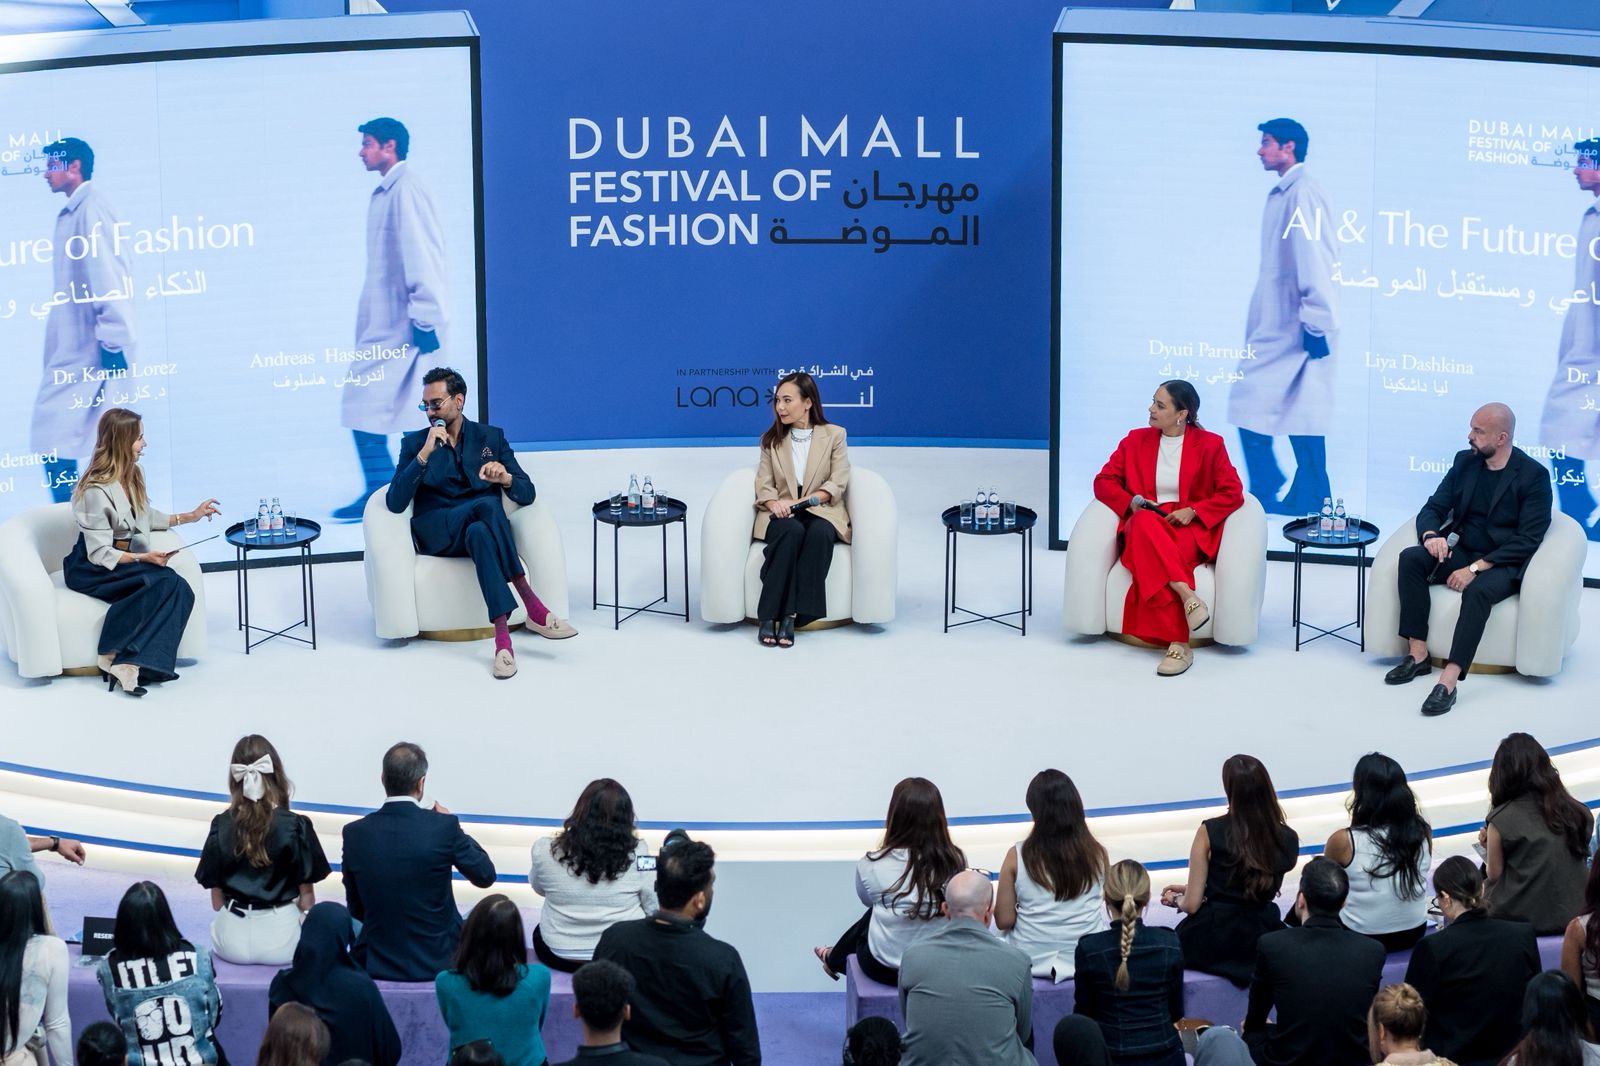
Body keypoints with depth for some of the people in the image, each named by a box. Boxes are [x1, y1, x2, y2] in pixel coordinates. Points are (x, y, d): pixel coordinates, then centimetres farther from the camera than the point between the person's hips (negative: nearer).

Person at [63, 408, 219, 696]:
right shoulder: (96, 490, -19)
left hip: (125, 559, 7)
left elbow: (147, 517, 25)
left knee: (180, 592, -23)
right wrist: (143, 558, -28)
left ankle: (126, 662, -28)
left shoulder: (134, 474, 6)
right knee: (164, 583, -32)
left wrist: (191, 516, 23)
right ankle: (119, 660, -27)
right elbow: (100, 554, -19)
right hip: (91, 570, -7)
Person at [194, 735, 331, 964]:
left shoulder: (221, 826, -5)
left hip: (232, 941, 2)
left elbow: (216, 900, 1)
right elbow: (307, 897, -4)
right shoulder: (296, 826, -11)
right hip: (281, 939, -2)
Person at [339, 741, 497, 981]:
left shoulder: (355, 833, -9)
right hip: (437, 961, -2)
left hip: (377, 963, 2)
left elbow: (356, 909, 2)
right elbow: (486, 876, -2)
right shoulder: (444, 827, -17)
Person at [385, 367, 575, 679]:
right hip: (437, 534, -1)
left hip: (482, 527, 2)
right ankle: (531, 605, -42)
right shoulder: (414, 443, 9)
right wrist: (425, 454, -15)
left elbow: (527, 494, 5)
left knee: (480, 533, -38)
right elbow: (395, 503, -6)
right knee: (487, 505, -34)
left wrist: (506, 478, -19)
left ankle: (502, 634, -48)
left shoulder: (490, 437, 13)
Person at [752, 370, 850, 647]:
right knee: (792, 531, -36)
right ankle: (769, 616, -39)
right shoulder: (771, 439, 13)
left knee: (820, 532, -37)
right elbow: (764, 486, 6)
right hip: (781, 515, 1)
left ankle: (791, 616, -38)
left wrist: (800, 502, -16)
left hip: (820, 512, -1)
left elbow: (836, 485, -2)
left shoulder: (834, 435, 6)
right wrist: (774, 503, -18)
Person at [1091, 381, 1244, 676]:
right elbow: (1104, 481, 12)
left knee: (1153, 559, -39)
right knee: (1145, 523, -39)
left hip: (1191, 529, -2)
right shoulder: (1136, 440, 14)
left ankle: (1177, 642, -43)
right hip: (1143, 525, 3)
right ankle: (1187, 596, -48)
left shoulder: (1210, 444, 5)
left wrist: (1193, 511, -13)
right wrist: (1133, 502, -7)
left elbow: (1232, 494, 1)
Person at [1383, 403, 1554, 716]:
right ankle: (1417, 655, -21)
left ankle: (1448, 681, -43)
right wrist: (1431, 535, -16)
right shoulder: (1465, 462, 8)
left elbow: (1528, 539, -15)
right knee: (1411, 558, -22)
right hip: (1460, 552, 6)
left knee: (1478, 591, -38)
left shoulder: (1534, 476, -10)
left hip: (1502, 564, -6)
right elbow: (1433, 508, 10)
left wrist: (1477, 568, -23)